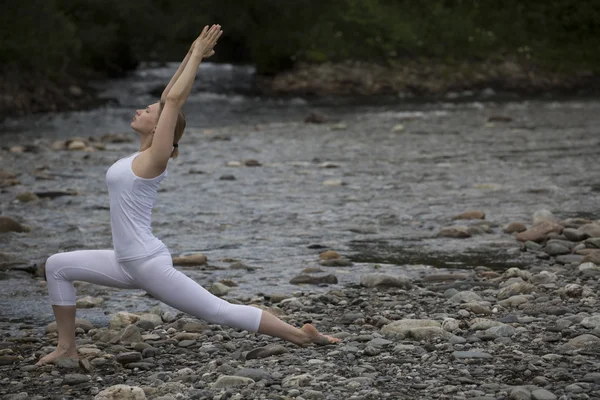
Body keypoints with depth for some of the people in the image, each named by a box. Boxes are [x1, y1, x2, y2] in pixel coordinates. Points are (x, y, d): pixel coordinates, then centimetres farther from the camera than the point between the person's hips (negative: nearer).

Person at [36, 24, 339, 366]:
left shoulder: (155, 158, -12)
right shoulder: (144, 155, 10)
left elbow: (173, 99, -17)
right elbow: (170, 97, 14)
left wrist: (197, 55, -11)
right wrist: (191, 55, 18)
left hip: (148, 264, -9)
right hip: (127, 263, 9)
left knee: (220, 312, -4)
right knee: (58, 267, 10)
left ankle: (301, 335, 3)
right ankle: (67, 347, 12)